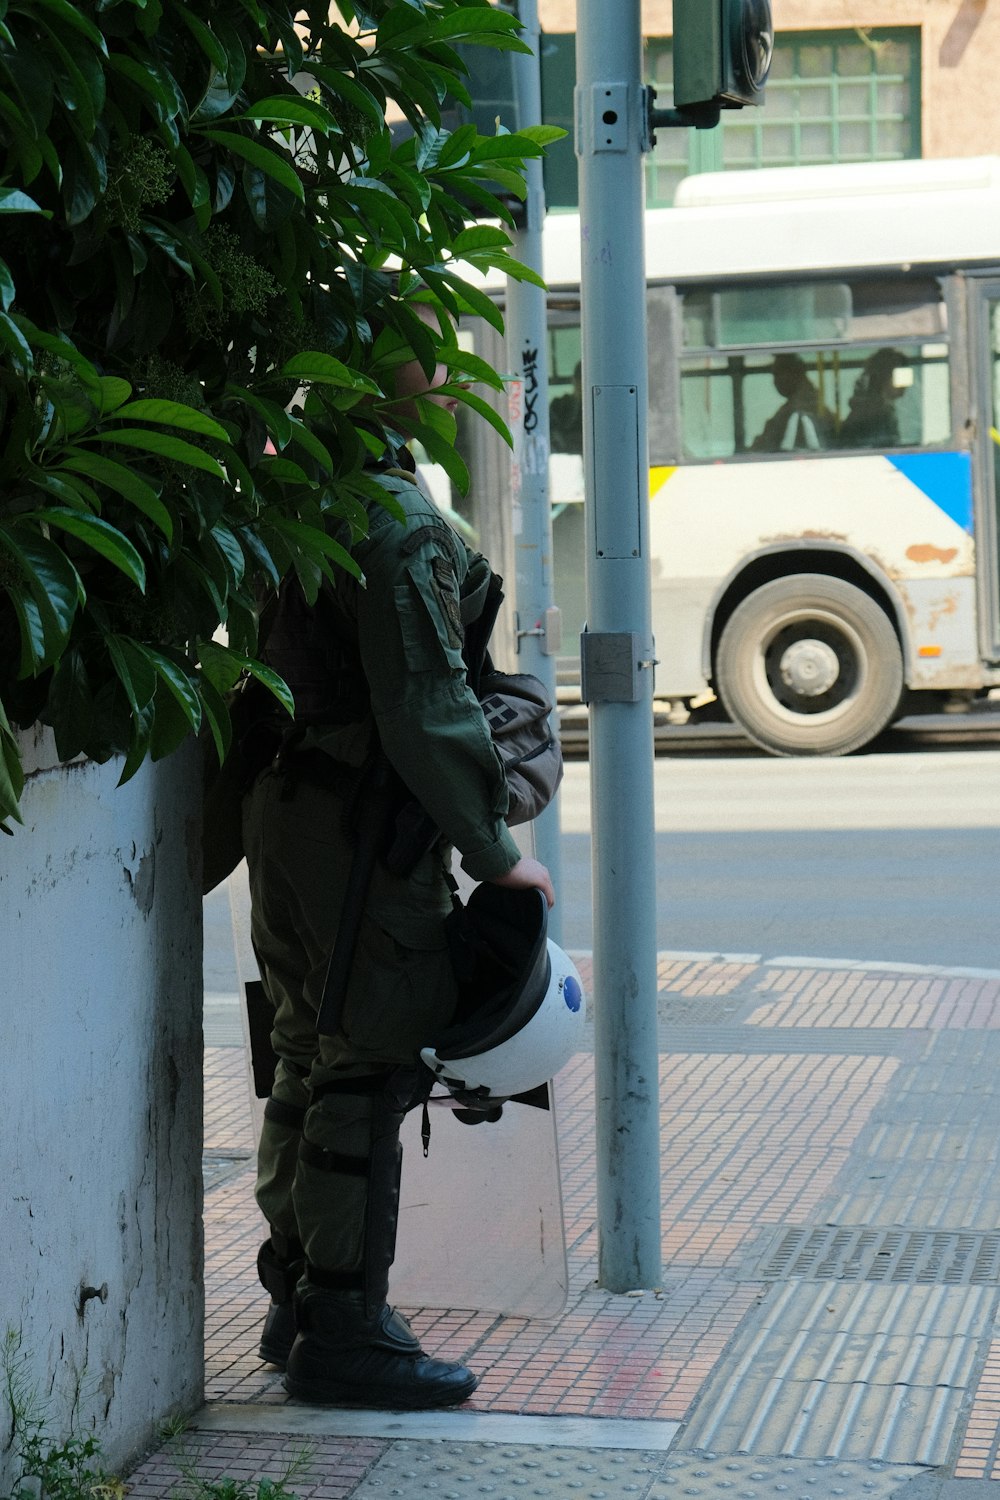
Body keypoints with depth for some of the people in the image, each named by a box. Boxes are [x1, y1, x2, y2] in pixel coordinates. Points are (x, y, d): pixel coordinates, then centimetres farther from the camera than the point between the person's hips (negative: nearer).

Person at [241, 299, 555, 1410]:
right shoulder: (400, 523, -18)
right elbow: (424, 711, -21)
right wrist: (494, 852, -13)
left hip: (282, 809, 10)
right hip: (361, 829, -10)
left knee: (310, 1061, 17)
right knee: (366, 1076, -3)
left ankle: (296, 1300, 27)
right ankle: (342, 1329, 3)